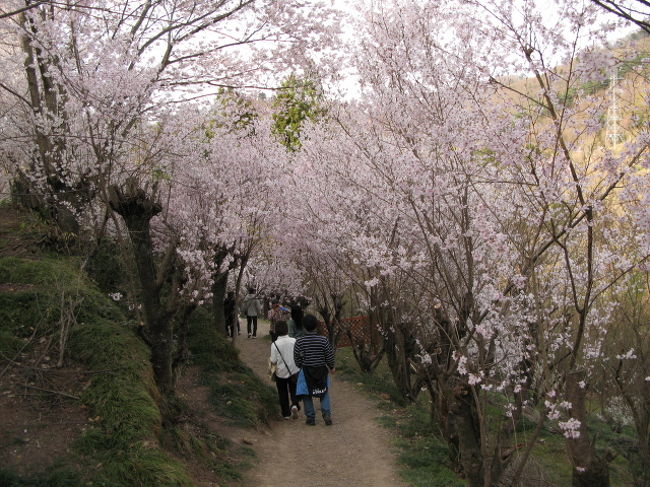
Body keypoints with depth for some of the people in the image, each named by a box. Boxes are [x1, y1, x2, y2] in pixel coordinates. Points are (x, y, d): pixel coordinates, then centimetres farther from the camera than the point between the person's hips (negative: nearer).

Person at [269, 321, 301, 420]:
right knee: (294, 391, 17)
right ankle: (295, 405, -9)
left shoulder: (274, 344, -17)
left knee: (283, 393, 15)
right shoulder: (294, 341, -11)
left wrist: (270, 359, 8)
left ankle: (286, 414, 19)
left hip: (281, 372, -1)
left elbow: (273, 361, -14)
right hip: (294, 371, 1)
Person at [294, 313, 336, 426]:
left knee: (307, 395, 15)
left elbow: (297, 360, -7)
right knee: (324, 393, 19)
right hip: (322, 370, 1)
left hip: (306, 371, -1)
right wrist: (331, 368, 13)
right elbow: (330, 357, -5)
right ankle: (327, 414, 7)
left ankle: (310, 417, 18)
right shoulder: (323, 340, -12)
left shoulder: (299, 342, -14)